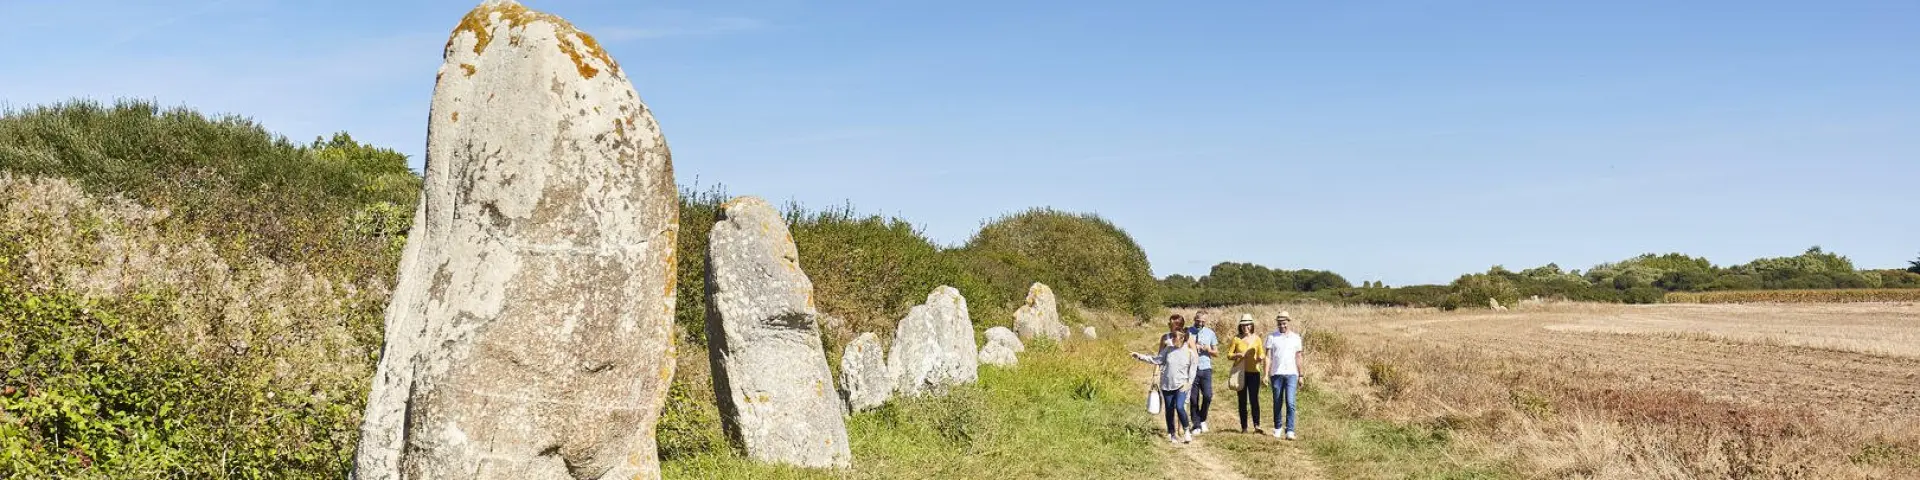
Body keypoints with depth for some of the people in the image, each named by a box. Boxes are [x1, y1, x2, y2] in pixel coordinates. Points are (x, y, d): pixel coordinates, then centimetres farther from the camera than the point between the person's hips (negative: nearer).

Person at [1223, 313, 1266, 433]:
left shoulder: (1256, 338, 5)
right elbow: (1229, 355, 3)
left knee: (1254, 399, -10)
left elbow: (1261, 355, 10)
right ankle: (1244, 427, 9)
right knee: (1243, 401, 5)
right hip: (1240, 372, 0)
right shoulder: (1236, 339, 1)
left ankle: (1256, 425, -12)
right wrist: (1238, 355, -15)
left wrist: (1260, 358, -12)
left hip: (1254, 371, 0)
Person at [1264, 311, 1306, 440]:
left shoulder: (1295, 338, 7)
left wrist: (1301, 376, 10)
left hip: (1291, 374, 0)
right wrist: (1266, 374, -8)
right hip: (1276, 374, 0)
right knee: (1277, 403, 8)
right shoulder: (1272, 337, 3)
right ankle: (1277, 428, 23)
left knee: (1290, 403, -11)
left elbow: (1298, 358, 12)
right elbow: (1268, 357, 0)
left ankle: (1290, 431, -12)